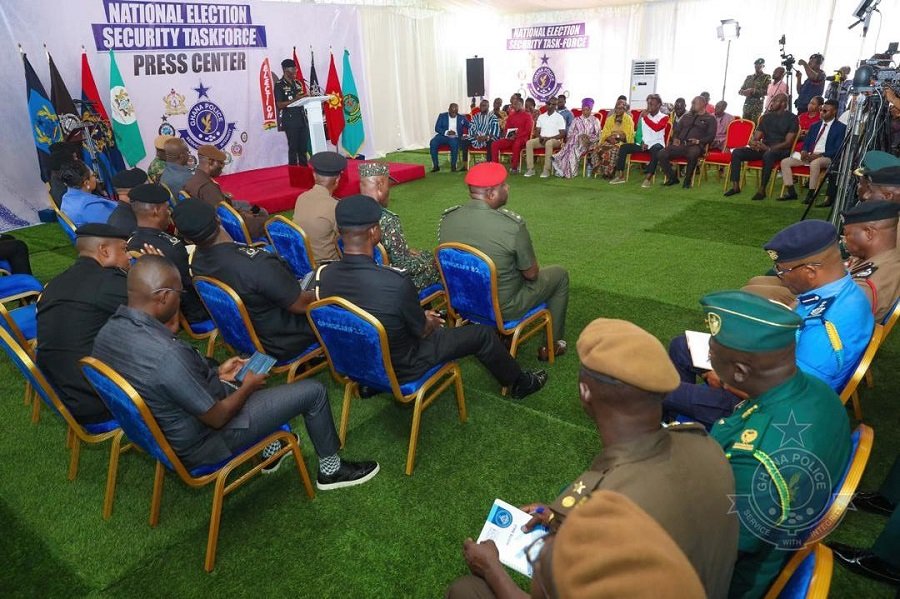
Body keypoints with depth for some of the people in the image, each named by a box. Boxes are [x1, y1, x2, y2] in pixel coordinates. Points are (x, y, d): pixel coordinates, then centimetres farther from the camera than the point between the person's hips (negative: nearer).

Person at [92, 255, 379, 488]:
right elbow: (216, 418, -25)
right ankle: (330, 469, 21)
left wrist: (216, 374, 4)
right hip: (198, 445, -9)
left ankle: (270, 450, 38)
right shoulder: (167, 356, -37)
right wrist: (247, 387, -7)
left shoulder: (107, 332, -10)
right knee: (313, 391, -4)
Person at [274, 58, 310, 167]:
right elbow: (279, 105, -11)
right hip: (290, 120, -6)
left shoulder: (298, 83, 14)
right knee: (293, 147, -1)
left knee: (304, 146, 9)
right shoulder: (279, 85, -5)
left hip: (302, 118, 6)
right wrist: (295, 99, -20)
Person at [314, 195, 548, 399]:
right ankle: (519, 383, 35)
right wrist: (432, 323, 9)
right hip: (401, 369, -6)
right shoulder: (396, 282, -36)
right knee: (483, 334, 11)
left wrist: (422, 317, 12)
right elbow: (422, 331, -17)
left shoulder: (324, 275, -16)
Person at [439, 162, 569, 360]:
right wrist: (532, 269, 8)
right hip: (502, 308, -5)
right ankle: (553, 344, 31)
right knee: (560, 274, 19)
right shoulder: (512, 224, -28)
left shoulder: (447, 218, -12)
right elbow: (531, 274, -15)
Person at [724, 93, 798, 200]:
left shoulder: (791, 118, -2)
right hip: (763, 149, 6)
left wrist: (768, 148, -23)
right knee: (736, 152, -14)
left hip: (781, 150, -6)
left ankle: (762, 189, -34)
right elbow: (756, 137, 13)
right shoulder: (766, 117, 15)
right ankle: (735, 186, -14)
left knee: (768, 155, -41)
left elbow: (788, 143, -10)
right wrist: (753, 142, -13)